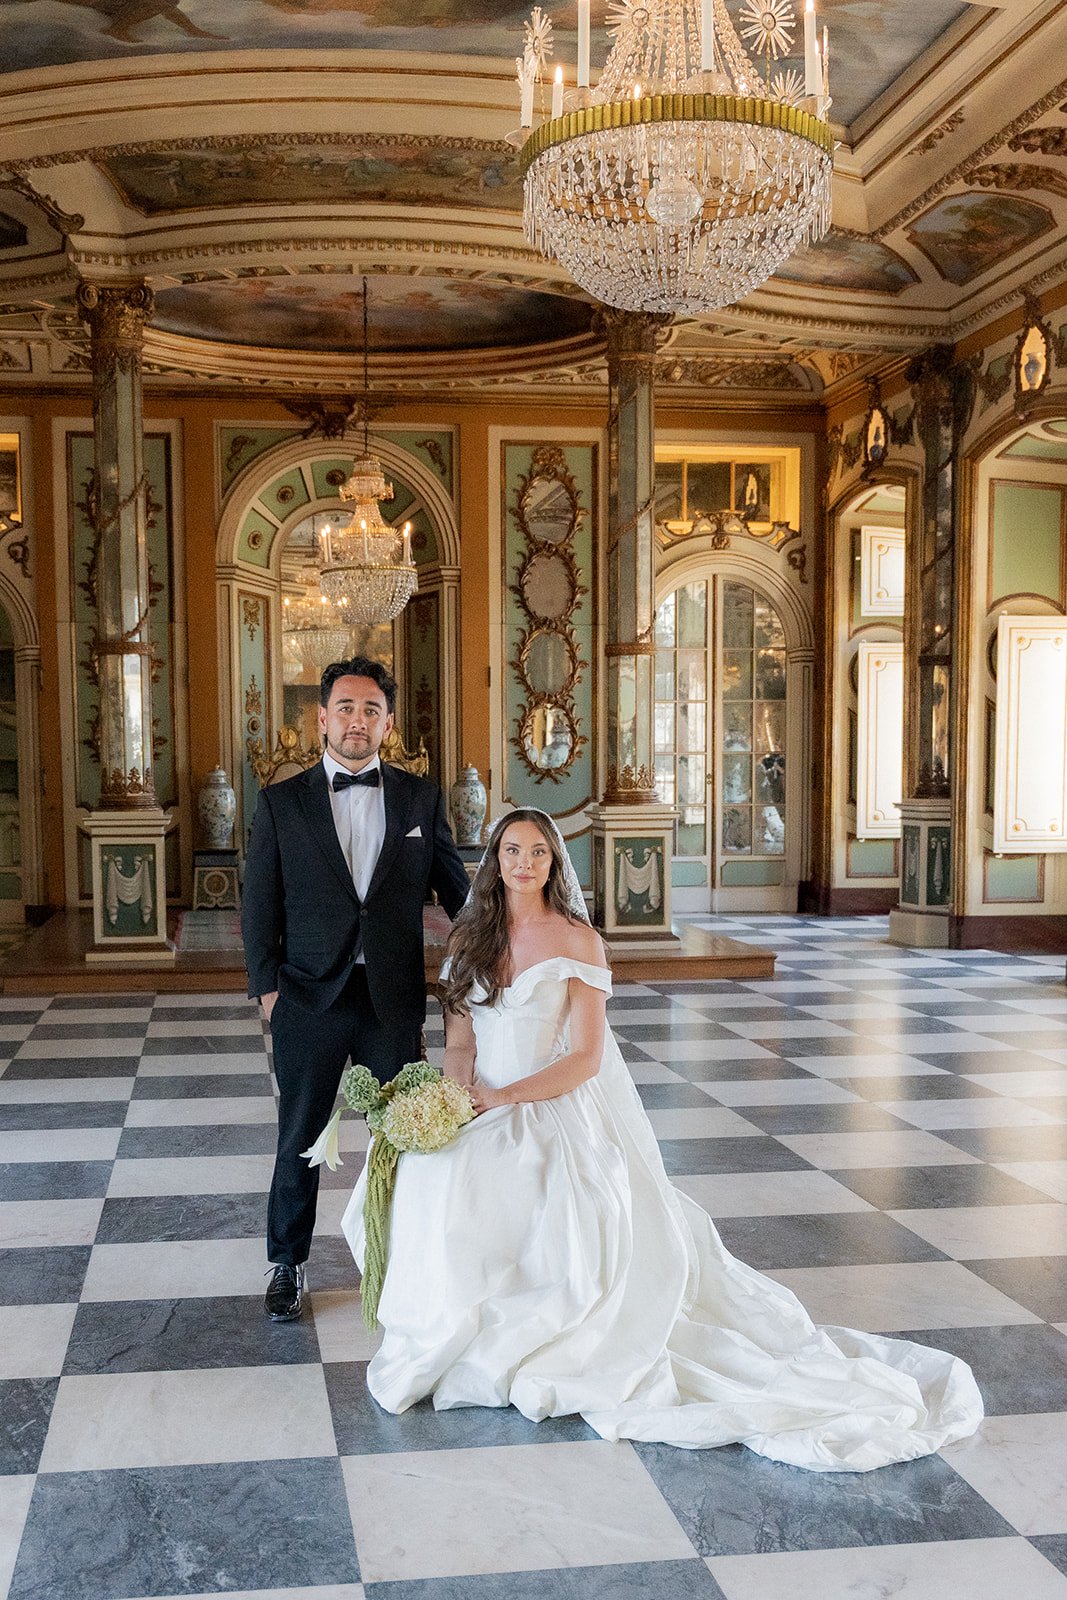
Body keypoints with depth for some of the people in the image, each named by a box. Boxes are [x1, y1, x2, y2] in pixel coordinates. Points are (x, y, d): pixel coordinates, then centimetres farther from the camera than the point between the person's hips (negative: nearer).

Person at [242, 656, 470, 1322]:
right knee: (300, 1141, 11)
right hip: (309, 999, -1)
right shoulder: (281, 802, 0)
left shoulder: (422, 798, 2)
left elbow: (456, 888, 7)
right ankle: (287, 1264, 29)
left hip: (395, 999, 1)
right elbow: (259, 904, 3)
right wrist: (267, 987, -2)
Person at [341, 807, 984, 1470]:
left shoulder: (577, 940, -4)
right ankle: (448, 1325, -6)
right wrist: (460, 1099, -13)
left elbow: (586, 1057, -8)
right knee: (431, 1175, -26)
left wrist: (503, 1097, -17)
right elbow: (460, 1044, 10)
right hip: (485, 1116, 4)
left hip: (561, 1111, -4)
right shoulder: (469, 938, 10)